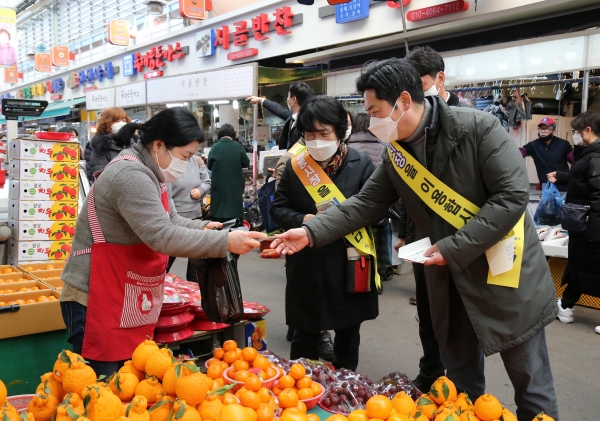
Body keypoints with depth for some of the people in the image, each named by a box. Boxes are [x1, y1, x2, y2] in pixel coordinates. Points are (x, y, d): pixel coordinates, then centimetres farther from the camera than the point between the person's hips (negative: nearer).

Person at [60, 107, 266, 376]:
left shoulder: (152, 173, 10)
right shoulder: (130, 175, -22)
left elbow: (171, 222, 15)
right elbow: (162, 236, -30)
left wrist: (203, 228, -5)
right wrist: (225, 242, -28)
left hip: (131, 300, 10)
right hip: (96, 299, -9)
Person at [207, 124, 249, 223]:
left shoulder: (214, 147, -4)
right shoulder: (238, 147, -6)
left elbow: (209, 166, 9)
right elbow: (246, 163, 7)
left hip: (218, 187, 1)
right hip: (235, 186, -1)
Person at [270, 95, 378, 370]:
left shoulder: (361, 164, -5)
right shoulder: (295, 165, 2)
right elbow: (278, 208, 5)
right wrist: (302, 220, -15)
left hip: (348, 265, -1)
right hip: (306, 267, 1)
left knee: (347, 335, 16)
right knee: (304, 335, 13)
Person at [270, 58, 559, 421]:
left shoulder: (478, 128, -18)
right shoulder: (397, 154, 1)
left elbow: (513, 195, -22)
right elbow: (364, 204, 3)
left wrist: (454, 248, -23)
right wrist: (311, 232, -8)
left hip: (507, 272, -5)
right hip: (449, 281, 6)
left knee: (531, 385, 8)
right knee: (461, 385, 18)